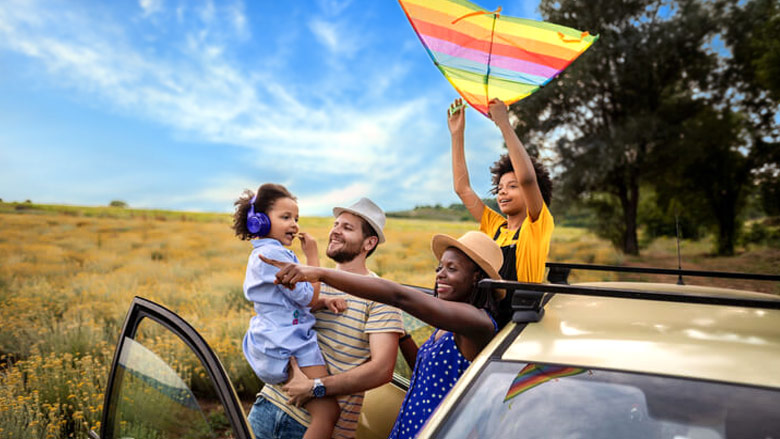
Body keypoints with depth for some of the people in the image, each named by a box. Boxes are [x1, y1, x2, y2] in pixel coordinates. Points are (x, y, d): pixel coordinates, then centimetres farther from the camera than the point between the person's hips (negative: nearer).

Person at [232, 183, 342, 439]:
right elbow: (308, 297, -15)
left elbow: (296, 298, 16)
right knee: (327, 412, -16)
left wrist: (325, 301, -2)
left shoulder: (262, 254, 17)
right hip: (288, 348, -11)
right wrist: (312, 256, -6)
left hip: (274, 341, 11)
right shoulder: (273, 254, -17)